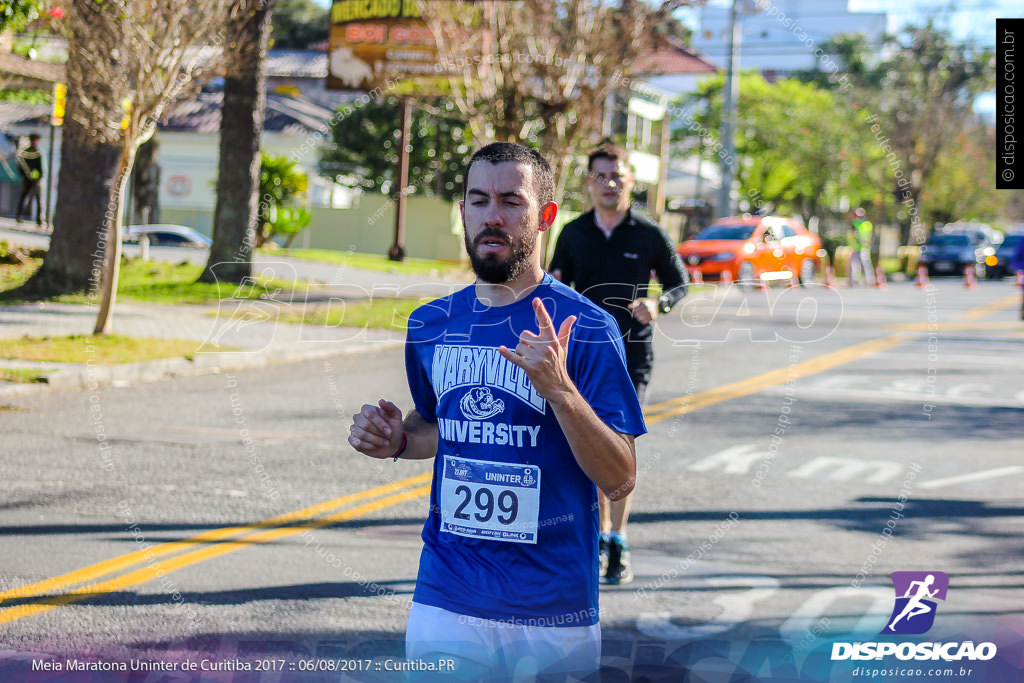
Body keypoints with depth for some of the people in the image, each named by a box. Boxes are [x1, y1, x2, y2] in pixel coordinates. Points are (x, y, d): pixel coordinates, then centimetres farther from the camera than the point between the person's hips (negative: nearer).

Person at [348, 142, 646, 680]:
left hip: (555, 614, -3)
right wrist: (397, 441, 1)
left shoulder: (586, 329, -9)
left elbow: (619, 480, -13)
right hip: (445, 602, 3)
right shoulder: (430, 325, 5)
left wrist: (559, 389, -26)